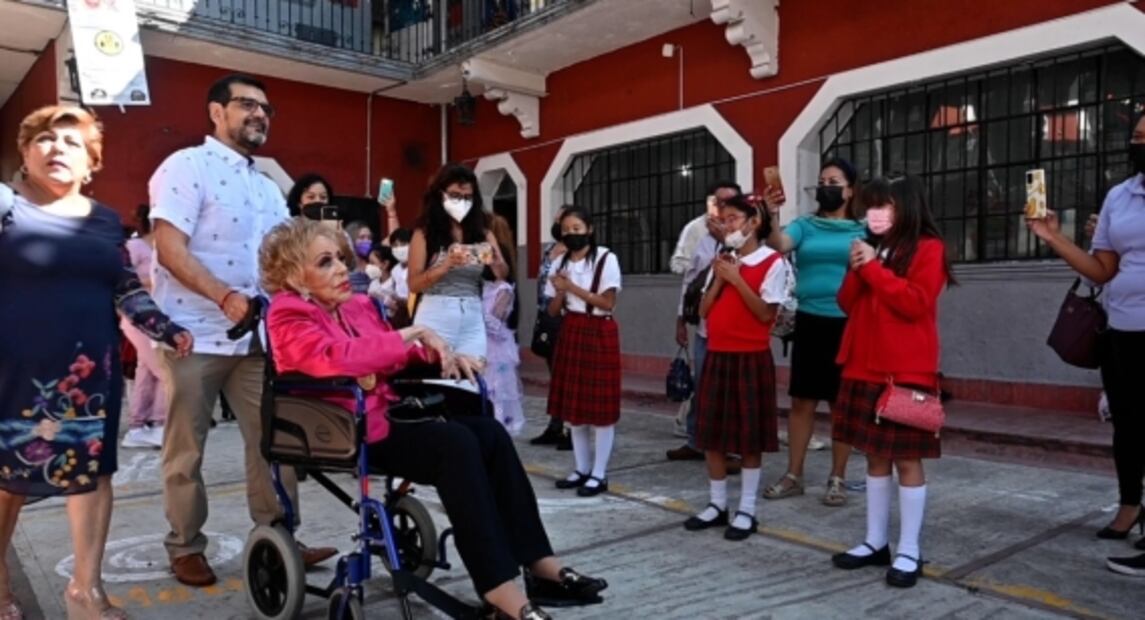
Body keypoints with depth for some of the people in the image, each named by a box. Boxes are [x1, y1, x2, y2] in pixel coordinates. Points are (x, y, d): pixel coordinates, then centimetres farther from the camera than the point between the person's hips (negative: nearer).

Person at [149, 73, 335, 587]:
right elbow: (170, 251, -17)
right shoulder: (187, 166, -6)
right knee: (186, 449, 7)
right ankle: (186, 547, 22)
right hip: (194, 335, -6)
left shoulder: (267, 187, 16)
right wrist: (227, 298, -26)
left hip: (254, 337, 6)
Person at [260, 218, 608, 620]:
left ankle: (540, 565, -12)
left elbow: (391, 353, 24)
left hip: (385, 414, 8)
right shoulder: (289, 318, -8)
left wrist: (438, 353, 3)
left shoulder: (357, 305, 15)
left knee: (490, 432, -13)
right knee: (457, 443, -29)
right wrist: (410, 335, -21)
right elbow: (335, 360, -28)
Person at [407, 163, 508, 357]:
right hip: (435, 317, -2)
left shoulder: (482, 233, 8)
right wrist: (445, 266, -22)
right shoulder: (424, 233, 1)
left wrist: (495, 262, -23)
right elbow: (413, 284, -6)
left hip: (473, 319, 2)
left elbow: (503, 274, -1)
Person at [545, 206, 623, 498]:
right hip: (570, 332, 6)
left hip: (599, 333, -6)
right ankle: (582, 468, 21)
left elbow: (608, 302, -12)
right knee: (572, 403, 9)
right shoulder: (559, 264, 9)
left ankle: (599, 474, 7)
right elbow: (553, 310, 8)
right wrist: (561, 292, -12)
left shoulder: (606, 259, -7)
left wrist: (573, 287, -15)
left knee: (600, 405, -1)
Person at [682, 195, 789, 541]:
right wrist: (718, 280, -5)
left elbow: (766, 314, -13)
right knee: (711, 434, 9)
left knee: (749, 436, 2)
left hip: (751, 357, -6)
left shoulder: (772, 262, -7)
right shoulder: (722, 261, 11)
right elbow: (704, 311, 8)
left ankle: (746, 511, 14)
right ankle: (717, 504, 23)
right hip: (717, 355, 6)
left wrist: (737, 279, -15)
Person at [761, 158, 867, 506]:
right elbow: (779, 246, -13)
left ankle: (837, 479, 18)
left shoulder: (863, 231, 4)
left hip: (847, 324, -1)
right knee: (802, 401, 5)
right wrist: (773, 216, -30)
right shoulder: (805, 226, 6)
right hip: (810, 322, 1)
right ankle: (793, 476, 16)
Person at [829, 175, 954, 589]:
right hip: (864, 368, 7)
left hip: (907, 371, -6)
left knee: (907, 459, -1)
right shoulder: (869, 248, 16)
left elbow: (916, 303, -16)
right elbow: (848, 305, 15)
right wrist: (856, 270, -2)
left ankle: (909, 551, 8)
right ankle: (875, 542, 20)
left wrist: (874, 268, -14)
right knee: (875, 456, 11)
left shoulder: (928, 248, -4)